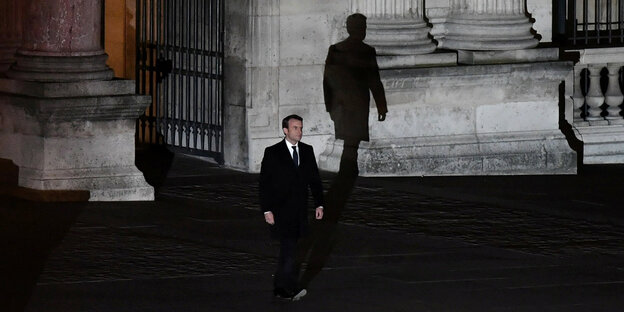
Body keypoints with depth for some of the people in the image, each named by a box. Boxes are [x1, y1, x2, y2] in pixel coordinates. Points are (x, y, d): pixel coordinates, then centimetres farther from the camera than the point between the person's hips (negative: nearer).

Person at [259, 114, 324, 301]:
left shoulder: (307, 151, 10)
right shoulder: (272, 153, -4)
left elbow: (314, 179, 13)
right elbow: (264, 184, -5)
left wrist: (319, 204, 5)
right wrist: (267, 210, -11)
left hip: (299, 211, 5)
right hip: (280, 211, -5)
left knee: (287, 250, 11)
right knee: (289, 249, -16)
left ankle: (280, 289, 18)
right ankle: (291, 288, -21)